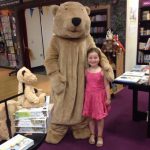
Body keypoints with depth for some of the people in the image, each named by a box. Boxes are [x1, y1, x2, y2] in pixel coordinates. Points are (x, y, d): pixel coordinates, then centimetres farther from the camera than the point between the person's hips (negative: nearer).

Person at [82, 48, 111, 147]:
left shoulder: (102, 71, -11)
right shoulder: (86, 71, -2)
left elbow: (107, 85, -7)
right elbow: (85, 84, 7)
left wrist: (108, 98, -8)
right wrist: (84, 96, 9)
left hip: (99, 96, -3)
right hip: (89, 96, 3)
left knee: (100, 118, 9)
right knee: (91, 117, 14)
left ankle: (100, 136, 27)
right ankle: (92, 134, 34)